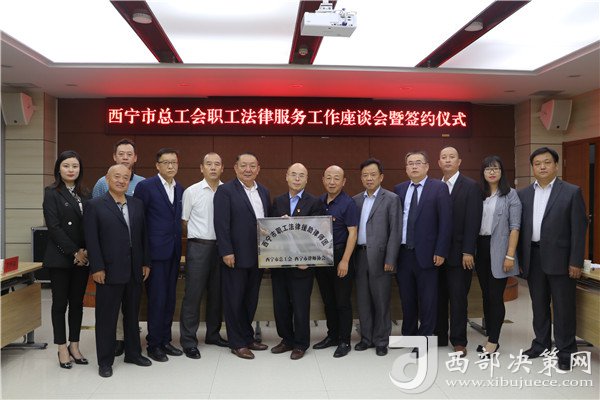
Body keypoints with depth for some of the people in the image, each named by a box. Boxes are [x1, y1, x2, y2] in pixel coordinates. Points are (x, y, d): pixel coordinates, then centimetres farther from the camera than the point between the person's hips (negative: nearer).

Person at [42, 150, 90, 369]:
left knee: (77, 303, 10)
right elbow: (54, 227, -11)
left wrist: (85, 251, -9)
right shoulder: (52, 193, -4)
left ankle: (74, 346, 21)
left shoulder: (84, 195, 10)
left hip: (82, 258, 4)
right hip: (60, 258, -4)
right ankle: (62, 349, 16)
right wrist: (74, 252, -14)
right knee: (60, 303, 5)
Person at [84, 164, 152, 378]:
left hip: (135, 270, 4)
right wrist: (97, 268, -13)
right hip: (109, 271, -4)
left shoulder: (137, 204, 9)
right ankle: (105, 361, 18)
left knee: (132, 314, 15)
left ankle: (133, 353, 30)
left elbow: (143, 235, 10)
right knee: (107, 317, 5)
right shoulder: (95, 205, -3)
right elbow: (91, 239, -8)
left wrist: (146, 263, 7)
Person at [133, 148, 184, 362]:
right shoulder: (146, 186, -8)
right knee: (157, 298, -1)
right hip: (155, 251, -6)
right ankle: (153, 344, 12)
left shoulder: (180, 189, 11)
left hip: (174, 252, 6)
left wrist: (178, 245, 10)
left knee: (170, 298, 11)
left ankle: (165, 340, 23)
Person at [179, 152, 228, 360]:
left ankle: (213, 334, 27)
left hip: (221, 247, 3)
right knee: (193, 293, 0)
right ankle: (188, 340, 11)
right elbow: (184, 221, 5)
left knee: (217, 293, 12)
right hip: (198, 247, -3)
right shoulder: (191, 191, -2)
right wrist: (198, 237, 5)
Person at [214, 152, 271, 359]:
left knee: (251, 299, 15)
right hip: (235, 256, -6)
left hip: (258, 255, 6)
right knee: (235, 300, 5)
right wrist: (226, 252, -17)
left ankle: (248, 337, 29)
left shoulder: (264, 192, 12)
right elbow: (221, 224, -12)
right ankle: (237, 343, 16)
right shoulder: (225, 191, -7)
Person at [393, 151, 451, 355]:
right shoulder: (399, 189, 9)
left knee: (427, 300, 4)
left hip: (426, 253, -4)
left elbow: (445, 221, -7)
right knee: (406, 298, 14)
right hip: (403, 253, 4)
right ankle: (408, 334, 30)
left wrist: (440, 252, -11)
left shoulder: (439, 188, -3)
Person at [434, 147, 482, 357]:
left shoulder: (470, 186, -3)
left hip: (458, 252, -4)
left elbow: (473, 221, -9)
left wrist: (468, 252, -14)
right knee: (438, 297, 10)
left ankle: (459, 341, 14)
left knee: (458, 298, 2)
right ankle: (439, 337, 21)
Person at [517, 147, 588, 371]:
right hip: (533, 257, 4)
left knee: (563, 306, 4)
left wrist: (576, 262, -11)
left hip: (559, 258, -4)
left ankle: (565, 351, 16)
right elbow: (520, 227, 9)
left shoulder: (571, 192, -3)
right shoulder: (523, 194, 8)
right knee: (538, 305, 14)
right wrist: (519, 257, 5)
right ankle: (541, 343, 28)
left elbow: (579, 229, -6)